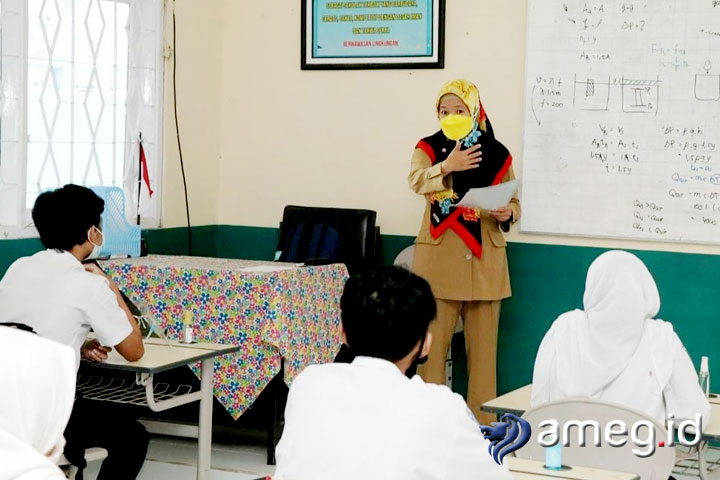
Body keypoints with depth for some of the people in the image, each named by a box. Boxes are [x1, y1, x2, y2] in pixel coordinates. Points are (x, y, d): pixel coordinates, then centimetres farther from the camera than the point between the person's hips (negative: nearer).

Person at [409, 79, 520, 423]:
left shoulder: (498, 154, 7)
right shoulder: (428, 148, 3)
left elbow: (514, 203, 11)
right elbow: (416, 181, -17)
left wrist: (507, 213, -11)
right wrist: (446, 167, -33)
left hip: (484, 261, 1)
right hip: (439, 260, -1)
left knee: (483, 346, 5)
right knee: (432, 343, -2)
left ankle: (482, 421, 14)